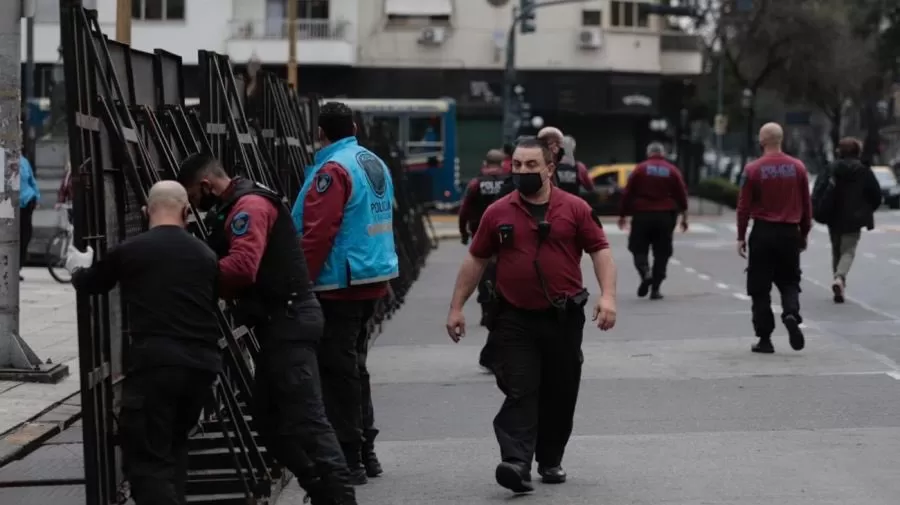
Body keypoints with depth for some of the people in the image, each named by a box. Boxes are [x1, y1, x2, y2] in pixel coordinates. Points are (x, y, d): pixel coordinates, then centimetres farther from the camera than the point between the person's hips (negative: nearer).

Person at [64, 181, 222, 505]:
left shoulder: (130, 251, 4)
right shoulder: (205, 255, 13)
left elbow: (87, 285, 22)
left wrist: (78, 266, 44)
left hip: (154, 361, -5)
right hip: (202, 364, 5)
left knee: (144, 459, -5)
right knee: (174, 444, 24)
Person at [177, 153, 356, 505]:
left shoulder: (249, 206, -15)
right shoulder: (235, 208, 19)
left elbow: (241, 268, -28)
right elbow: (237, 271, 16)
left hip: (288, 322, -11)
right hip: (279, 323, 11)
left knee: (304, 419, -12)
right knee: (269, 417, 14)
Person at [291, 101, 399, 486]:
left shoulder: (332, 170, -15)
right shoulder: (375, 164, 12)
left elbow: (317, 234, -21)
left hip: (340, 285, -9)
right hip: (372, 279, 9)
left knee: (338, 370, -3)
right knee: (354, 365, 18)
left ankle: (348, 459, -1)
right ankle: (365, 451, 23)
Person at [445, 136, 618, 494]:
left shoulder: (575, 209, 0)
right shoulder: (498, 213, 4)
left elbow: (600, 251, 0)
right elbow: (476, 260, 10)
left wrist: (608, 296, -14)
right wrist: (456, 307, 8)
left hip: (564, 318, 0)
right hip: (515, 319, 0)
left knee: (560, 395, 9)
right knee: (520, 393, -9)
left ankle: (550, 460, 25)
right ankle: (516, 463, -19)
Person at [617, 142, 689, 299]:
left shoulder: (640, 169, -1)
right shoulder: (672, 171, 4)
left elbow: (627, 193, -2)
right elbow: (682, 195, 4)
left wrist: (623, 214, 6)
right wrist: (684, 217, 13)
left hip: (642, 215, -1)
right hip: (665, 217, 1)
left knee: (639, 249, 8)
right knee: (661, 253, 8)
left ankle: (645, 272, -21)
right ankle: (655, 289, 4)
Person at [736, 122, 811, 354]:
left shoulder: (753, 169, -7)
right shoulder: (798, 167, 1)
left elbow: (744, 206, -6)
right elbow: (806, 205, 5)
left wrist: (741, 237, 2)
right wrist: (804, 233, 16)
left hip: (763, 233, -2)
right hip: (790, 232, 2)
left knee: (760, 288, 6)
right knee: (789, 281, 15)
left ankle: (765, 339, 5)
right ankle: (791, 314, -14)